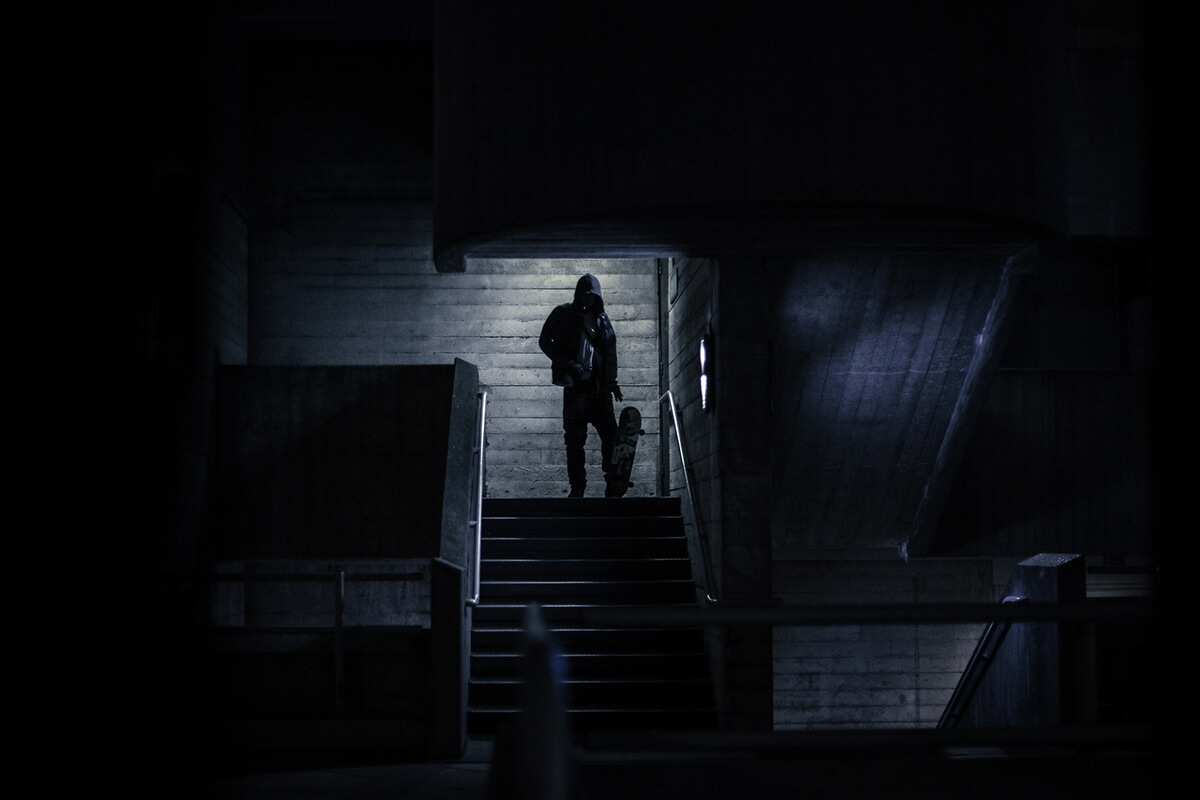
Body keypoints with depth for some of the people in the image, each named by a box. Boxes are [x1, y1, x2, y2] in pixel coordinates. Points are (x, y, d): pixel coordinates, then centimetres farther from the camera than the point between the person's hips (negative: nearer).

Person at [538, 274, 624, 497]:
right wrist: (567, 364, -6)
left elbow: (610, 351, 16)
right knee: (574, 438, -3)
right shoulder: (563, 314, 7)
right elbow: (545, 341, 5)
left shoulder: (602, 319, 15)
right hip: (574, 384, -2)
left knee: (610, 434, -5)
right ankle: (577, 487, 1)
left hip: (598, 385, 2)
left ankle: (613, 486, 0)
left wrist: (611, 381, 4)